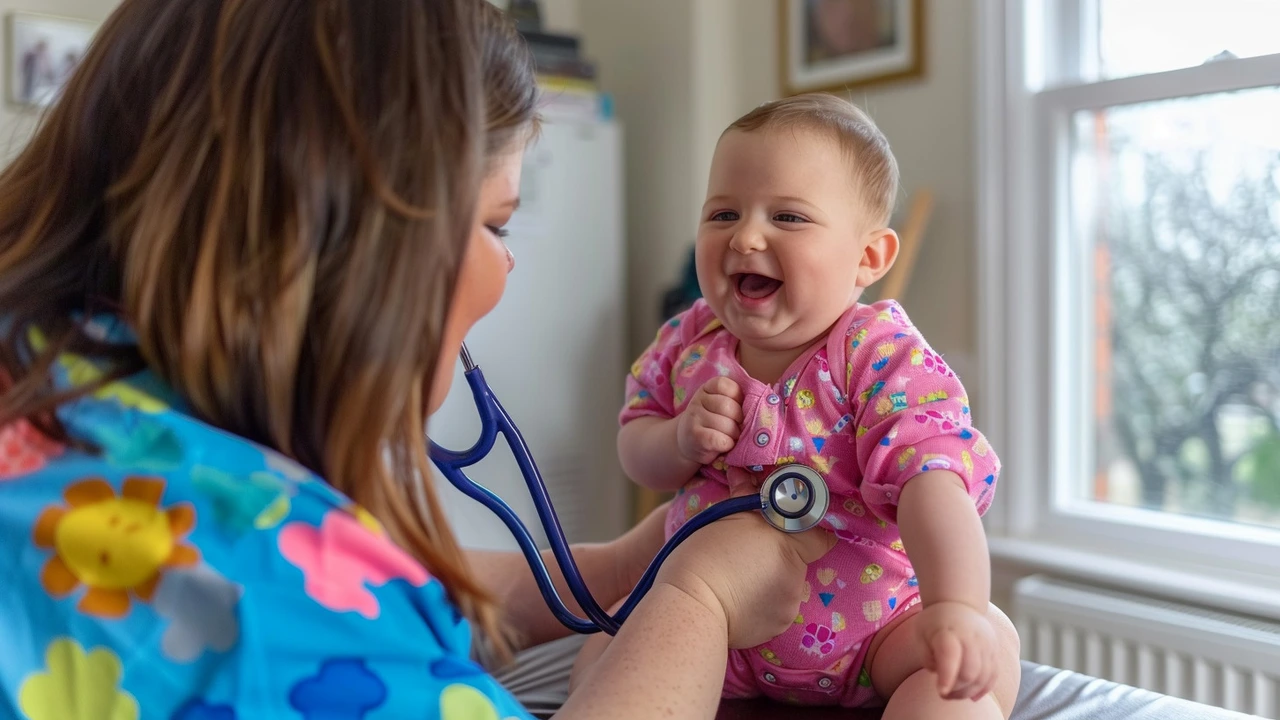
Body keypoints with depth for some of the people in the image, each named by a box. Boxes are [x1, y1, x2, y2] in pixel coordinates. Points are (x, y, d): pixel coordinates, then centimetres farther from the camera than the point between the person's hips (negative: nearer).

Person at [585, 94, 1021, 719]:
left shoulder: (881, 360, -19)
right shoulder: (690, 342, -5)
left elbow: (930, 478, -32)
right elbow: (635, 449, 5)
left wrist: (957, 607, -48)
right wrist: (681, 440, -20)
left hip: (869, 622, -3)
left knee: (988, 647, -27)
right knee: (603, 654, -9)